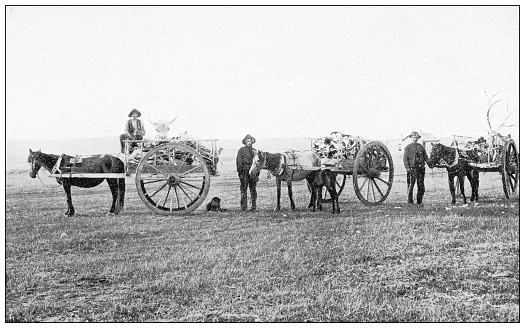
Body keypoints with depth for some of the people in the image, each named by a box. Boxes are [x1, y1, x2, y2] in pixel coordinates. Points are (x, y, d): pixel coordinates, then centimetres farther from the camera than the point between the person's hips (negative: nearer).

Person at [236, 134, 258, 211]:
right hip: (244, 172, -3)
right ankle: (243, 206, -2)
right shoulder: (241, 150, 4)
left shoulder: (254, 151, 14)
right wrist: (240, 172, -9)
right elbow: (239, 162, 0)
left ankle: (254, 206, 8)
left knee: (253, 189, 4)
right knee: (243, 189, -4)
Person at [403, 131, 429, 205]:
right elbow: (405, 158, -3)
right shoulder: (408, 147, 3)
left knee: (421, 186, 5)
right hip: (412, 168, -4)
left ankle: (419, 201, 13)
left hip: (421, 168, 4)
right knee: (411, 185, -3)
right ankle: (410, 201, 5)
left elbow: (425, 156, 14)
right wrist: (407, 168, -14)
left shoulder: (421, 146, 14)